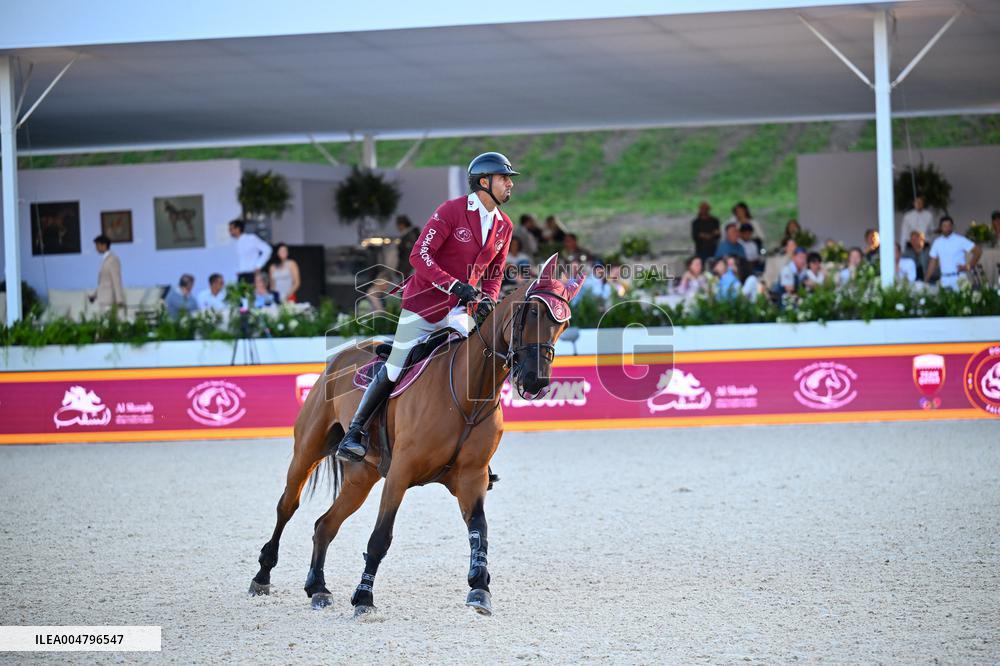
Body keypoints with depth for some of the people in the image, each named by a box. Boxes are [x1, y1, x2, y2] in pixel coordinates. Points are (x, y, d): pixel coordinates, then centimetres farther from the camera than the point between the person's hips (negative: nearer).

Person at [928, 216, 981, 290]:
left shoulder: (960, 240, -4)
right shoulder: (937, 242, 9)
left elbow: (978, 251, -4)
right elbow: (933, 263, 14)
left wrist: (968, 267, -8)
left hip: (959, 278, -4)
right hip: (944, 280, 4)